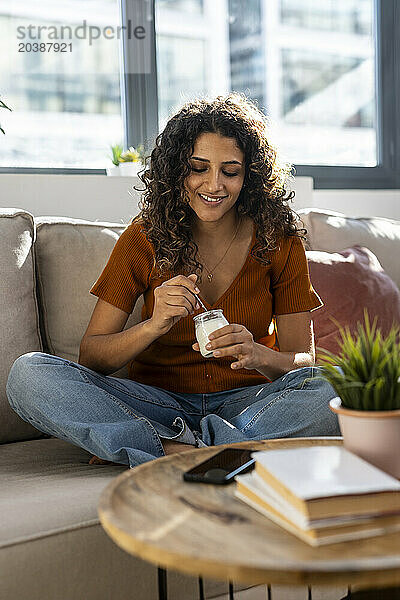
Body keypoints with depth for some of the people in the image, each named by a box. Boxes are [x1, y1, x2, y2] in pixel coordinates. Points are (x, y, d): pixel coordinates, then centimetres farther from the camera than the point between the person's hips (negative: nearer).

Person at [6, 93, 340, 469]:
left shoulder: (279, 240, -4)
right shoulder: (144, 238, -5)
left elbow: (303, 361, -3)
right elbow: (90, 359, -7)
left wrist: (259, 355, -26)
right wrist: (153, 326, -27)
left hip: (248, 399, 0)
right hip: (157, 402, 1)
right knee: (29, 374, -22)